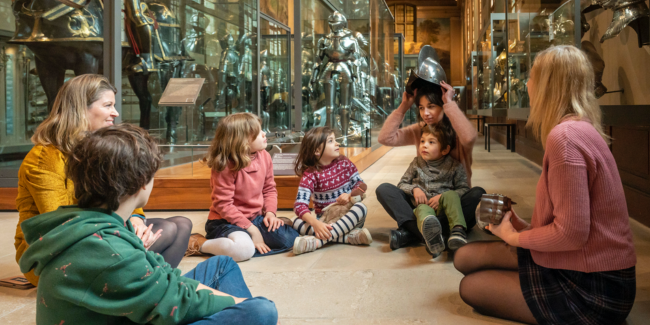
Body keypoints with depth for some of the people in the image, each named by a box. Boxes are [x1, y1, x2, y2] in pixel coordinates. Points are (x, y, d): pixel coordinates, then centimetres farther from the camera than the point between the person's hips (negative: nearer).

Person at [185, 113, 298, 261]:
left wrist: (270, 212, -8)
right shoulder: (225, 166, -19)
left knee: (289, 238, -12)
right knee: (244, 250, -36)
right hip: (226, 221, -7)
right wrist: (251, 229, -20)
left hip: (256, 217, 7)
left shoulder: (264, 157, 0)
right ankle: (200, 244, -10)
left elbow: (269, 189, 10)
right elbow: (223, 204, -19)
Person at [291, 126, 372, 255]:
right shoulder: (310, 174, -8)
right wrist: (315, 223, -39)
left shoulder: (345, 164, 2)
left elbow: (360, 185, 5)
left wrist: (350, 195, -20)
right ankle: (349, 237, -40)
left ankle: (318, 241, -44)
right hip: (324, 220, -1)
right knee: (297, 223, -27)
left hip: (347, 217, 1)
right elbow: (300, 204, -19)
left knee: (361, 207, -30)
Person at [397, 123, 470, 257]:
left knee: (450, 195, -31)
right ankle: (433, 240, -74)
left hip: (443, 207, 1)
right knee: (423, 210, -37)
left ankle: (458, 230, -50)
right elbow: (402, 184, 19)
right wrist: (414, 189, -4)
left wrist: (442, 197, -13)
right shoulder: (417, 164, 17)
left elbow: (464, 188, 2)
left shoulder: (454, 166, 9)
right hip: (423, 205, -1)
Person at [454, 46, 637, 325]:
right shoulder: (582, 129, 10)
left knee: (470, 287, -2)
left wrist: (515, 236, -9)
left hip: (592, 291, -9)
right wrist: (525, 227, 4)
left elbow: (572, 232, -25)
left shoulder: (565, 136, -23)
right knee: (466, 257, 6)